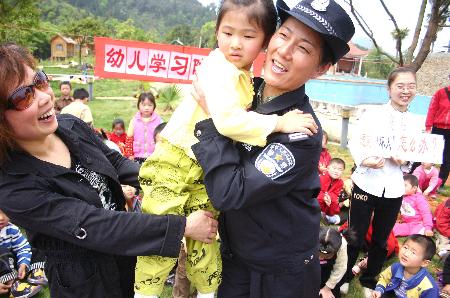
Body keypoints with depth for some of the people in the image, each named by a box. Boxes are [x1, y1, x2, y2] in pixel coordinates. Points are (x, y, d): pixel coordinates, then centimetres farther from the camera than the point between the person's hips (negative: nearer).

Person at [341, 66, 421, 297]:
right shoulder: (372, 114, -5)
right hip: (366, 184, -3)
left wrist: (404, 160, -12)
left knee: (381, 241, 17)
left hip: (393, 190, 4)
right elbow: (354, 142, -6)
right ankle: (344, 277, 29)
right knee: (355, 237, 5)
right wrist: (364, 160, -24)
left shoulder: (414, 124, 5)